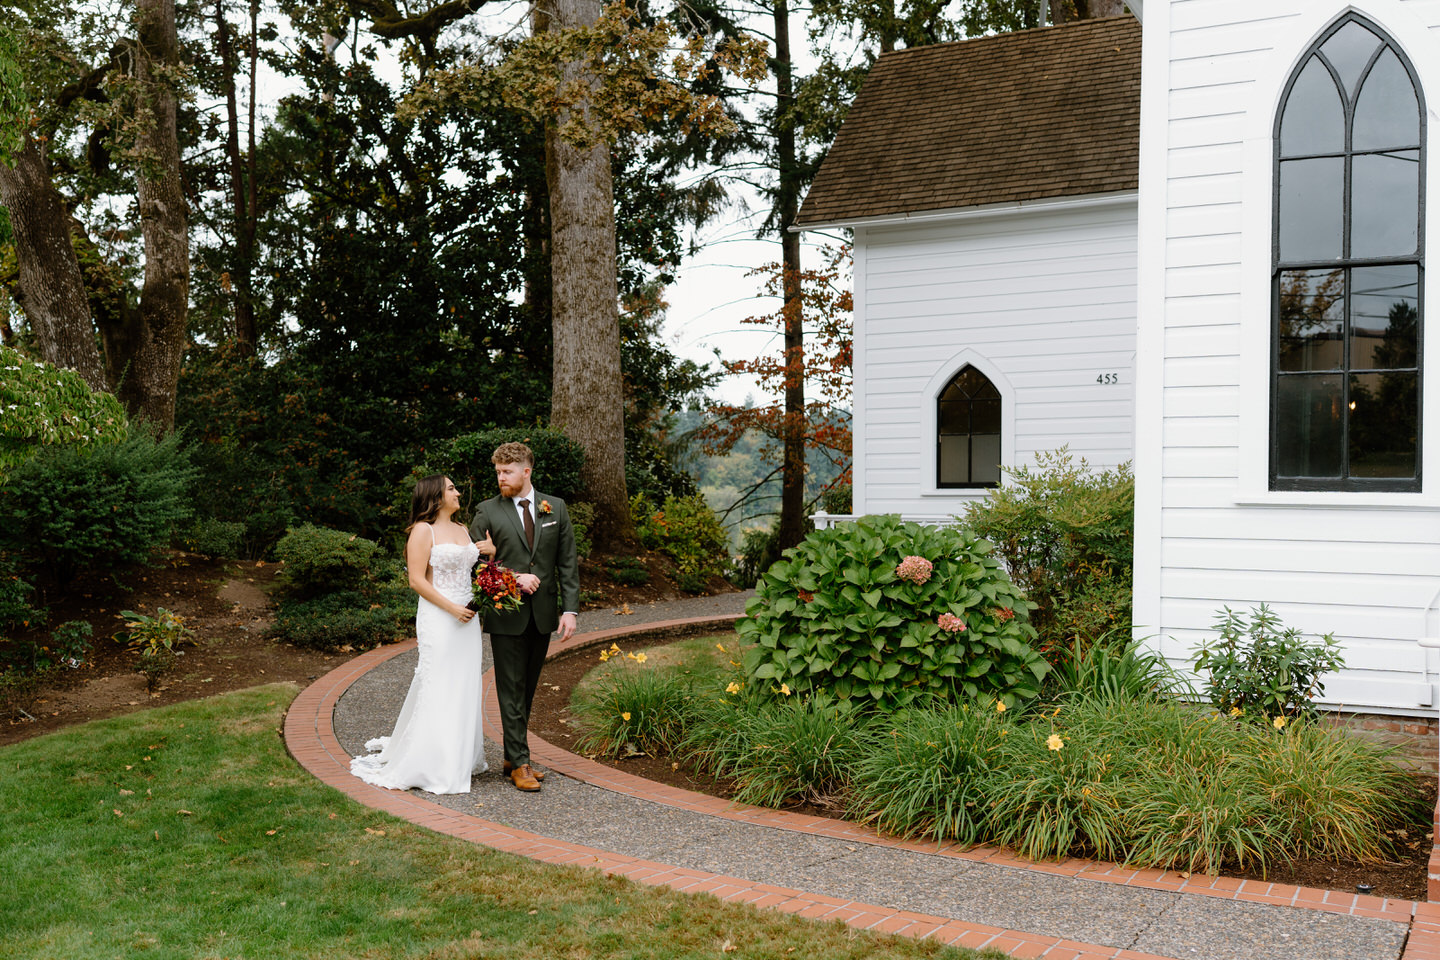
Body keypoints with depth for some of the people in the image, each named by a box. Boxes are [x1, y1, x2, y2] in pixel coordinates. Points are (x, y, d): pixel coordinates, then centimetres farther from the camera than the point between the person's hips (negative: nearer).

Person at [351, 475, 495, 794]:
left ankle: (461, 758, 19)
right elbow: (417, 580, -12)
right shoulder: (423, 531, -6)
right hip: (438, 620, -7)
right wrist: (452, 608, -16)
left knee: (464, 689, 10)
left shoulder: (464, 530, 16)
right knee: (437, 690, -6)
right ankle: (428, 765, 2)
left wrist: (492, 551, 2)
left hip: (467, 618, 7)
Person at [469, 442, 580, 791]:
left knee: (527, 690, 11)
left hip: (543, 615, 3)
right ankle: (519, 763, 4)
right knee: (511, 691, -1)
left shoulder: (556, 508, 5)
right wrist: (514, 579, -15)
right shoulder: (487, 512, -2)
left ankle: (514, 757, 22)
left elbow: (568, 562, 4)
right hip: (506, 615, -3)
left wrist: (569, 609, -3)